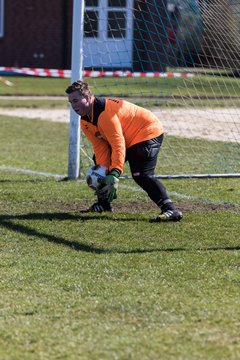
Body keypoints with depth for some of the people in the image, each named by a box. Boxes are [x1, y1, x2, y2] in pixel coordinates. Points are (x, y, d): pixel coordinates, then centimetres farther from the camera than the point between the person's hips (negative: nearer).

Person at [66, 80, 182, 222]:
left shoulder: (104, 112, -30)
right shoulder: (85, 121, 0)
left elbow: (118, 144, -34)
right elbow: (100, 147, -3)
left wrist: (114, 173, -38)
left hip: (148, 132, -11)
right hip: (129, 138, 11)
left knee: (142, 175, -25)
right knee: (100, 162, 13)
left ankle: (170, 209, -32)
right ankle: (104, 203, 24)